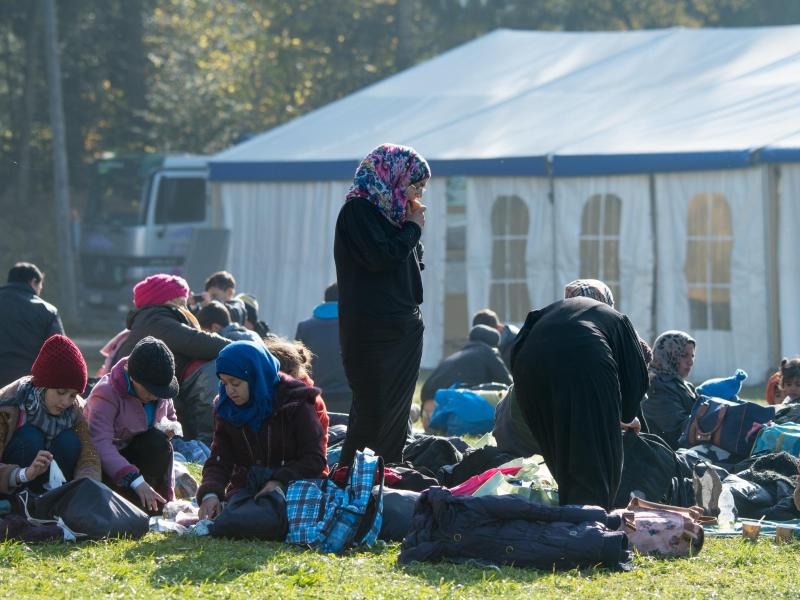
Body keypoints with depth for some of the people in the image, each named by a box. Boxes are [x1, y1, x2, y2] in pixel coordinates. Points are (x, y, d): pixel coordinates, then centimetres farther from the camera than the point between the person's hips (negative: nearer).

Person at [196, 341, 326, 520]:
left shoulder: (295, 403, -7)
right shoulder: (226, 410, 6)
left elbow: (314, 459, -9)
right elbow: (218, 461, 0)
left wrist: (280, 481, -24)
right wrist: (210, 493, -21)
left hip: (292, 487, -3)